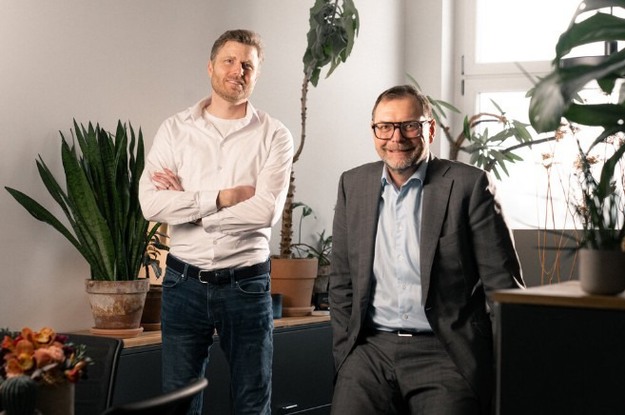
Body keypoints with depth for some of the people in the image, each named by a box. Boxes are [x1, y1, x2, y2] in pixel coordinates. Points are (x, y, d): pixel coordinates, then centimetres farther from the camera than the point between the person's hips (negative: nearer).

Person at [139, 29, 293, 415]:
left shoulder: (274, 136, -2)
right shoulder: (175, 130, 2)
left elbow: (266, 211, -16)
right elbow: (151, 203, -11)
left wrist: (186, 202, -10)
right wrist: (224, 197, -16)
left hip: (246, 284, -1)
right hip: (185, 282, 1)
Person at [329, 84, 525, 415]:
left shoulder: (469, 185, -1)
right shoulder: (353, 184, 11)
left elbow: (503, 285, -1)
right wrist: (344, 358, 6)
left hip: (445, 352, -2)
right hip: (371, 348, 3)